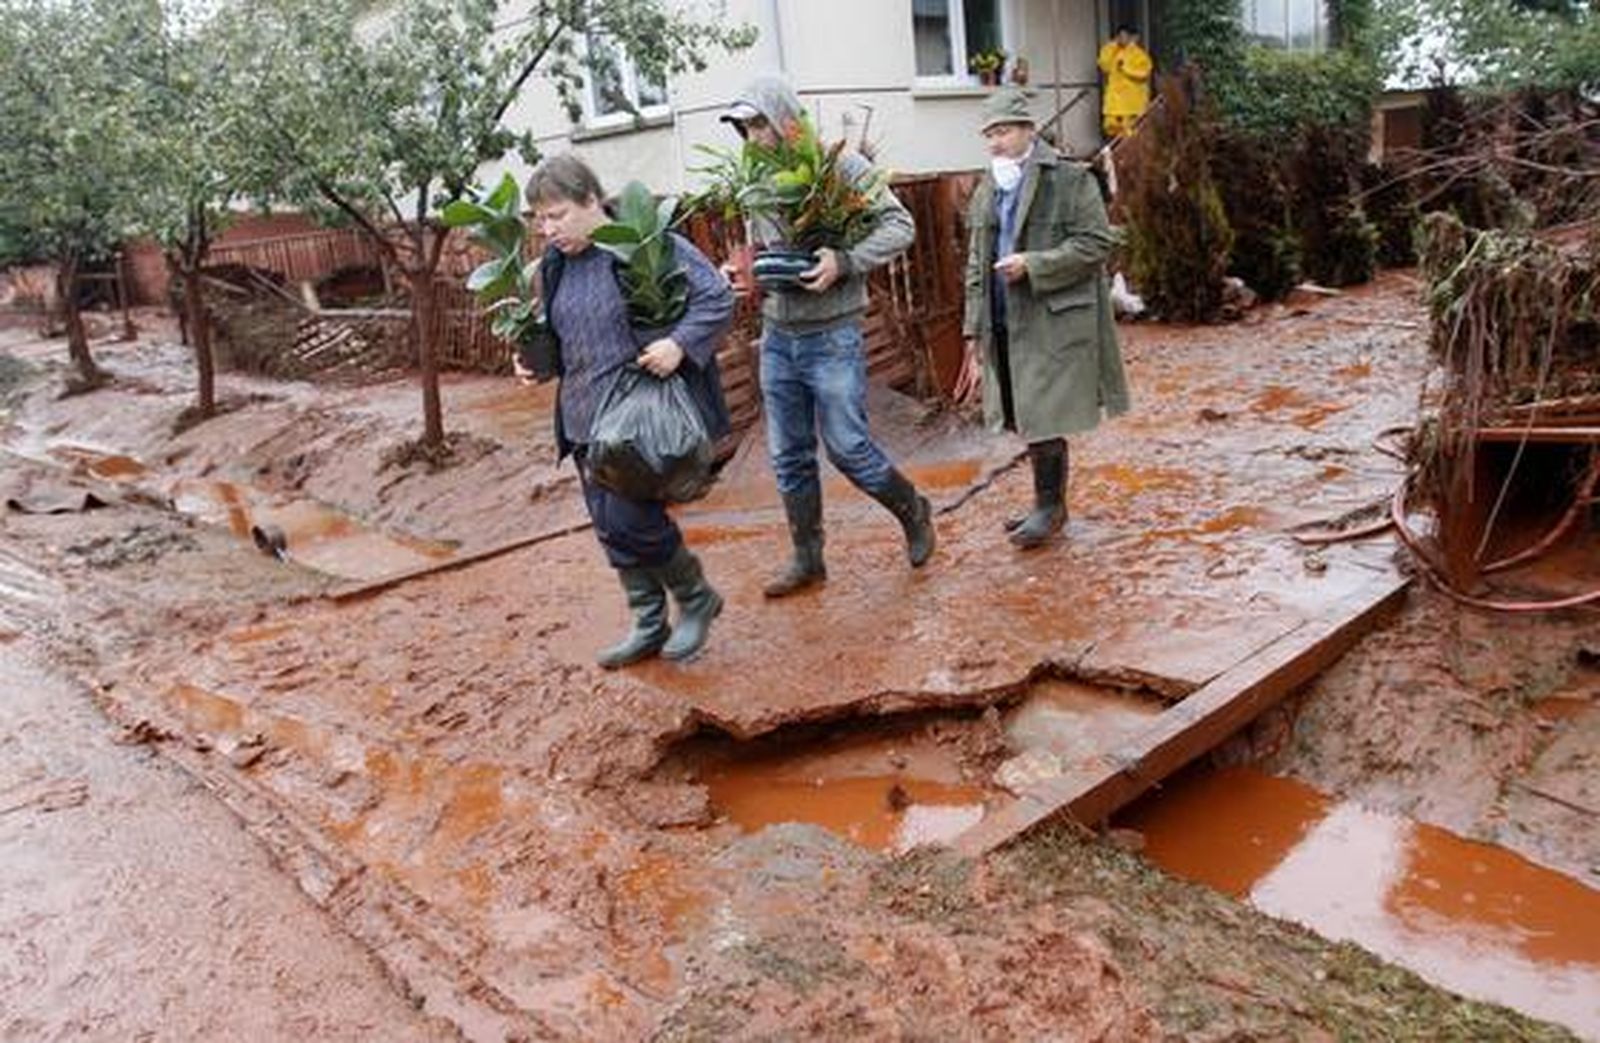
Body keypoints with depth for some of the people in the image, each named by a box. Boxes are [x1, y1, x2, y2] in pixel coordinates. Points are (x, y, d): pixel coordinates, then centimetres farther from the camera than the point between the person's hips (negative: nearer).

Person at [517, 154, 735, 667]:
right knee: (610, 528, 10)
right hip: (586, 419, 8)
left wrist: (680, 343, -25)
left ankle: (697, 599, 16)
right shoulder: (556, 264, 10)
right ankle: (649, 627, 27)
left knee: (629, 520, -10)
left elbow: (719, 298, -11)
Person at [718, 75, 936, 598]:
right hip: (777, 337, 6)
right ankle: (806, 559, 25)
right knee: (789, 457, 10)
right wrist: (742, 275, -1)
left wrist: (845, 263, -24)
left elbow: (900, 225, -11)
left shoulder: (843, 166, -8)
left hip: (832, 336, -6)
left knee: (848, 447, -2)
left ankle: (913, 512, 26)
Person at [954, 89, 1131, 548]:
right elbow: (977, 266, 17)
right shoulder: (987, 191, 15)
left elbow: (1095, 243, -10)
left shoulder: (1070, 179, -4)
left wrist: (1032, 265, -18)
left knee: (1043, 417, -6)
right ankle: (1049, 504, 24)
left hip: (1054, 322, -6)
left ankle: (1049, 506, 9)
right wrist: (975, 332, 13)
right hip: (1005, 325, 7)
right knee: (1027, 417, 11)